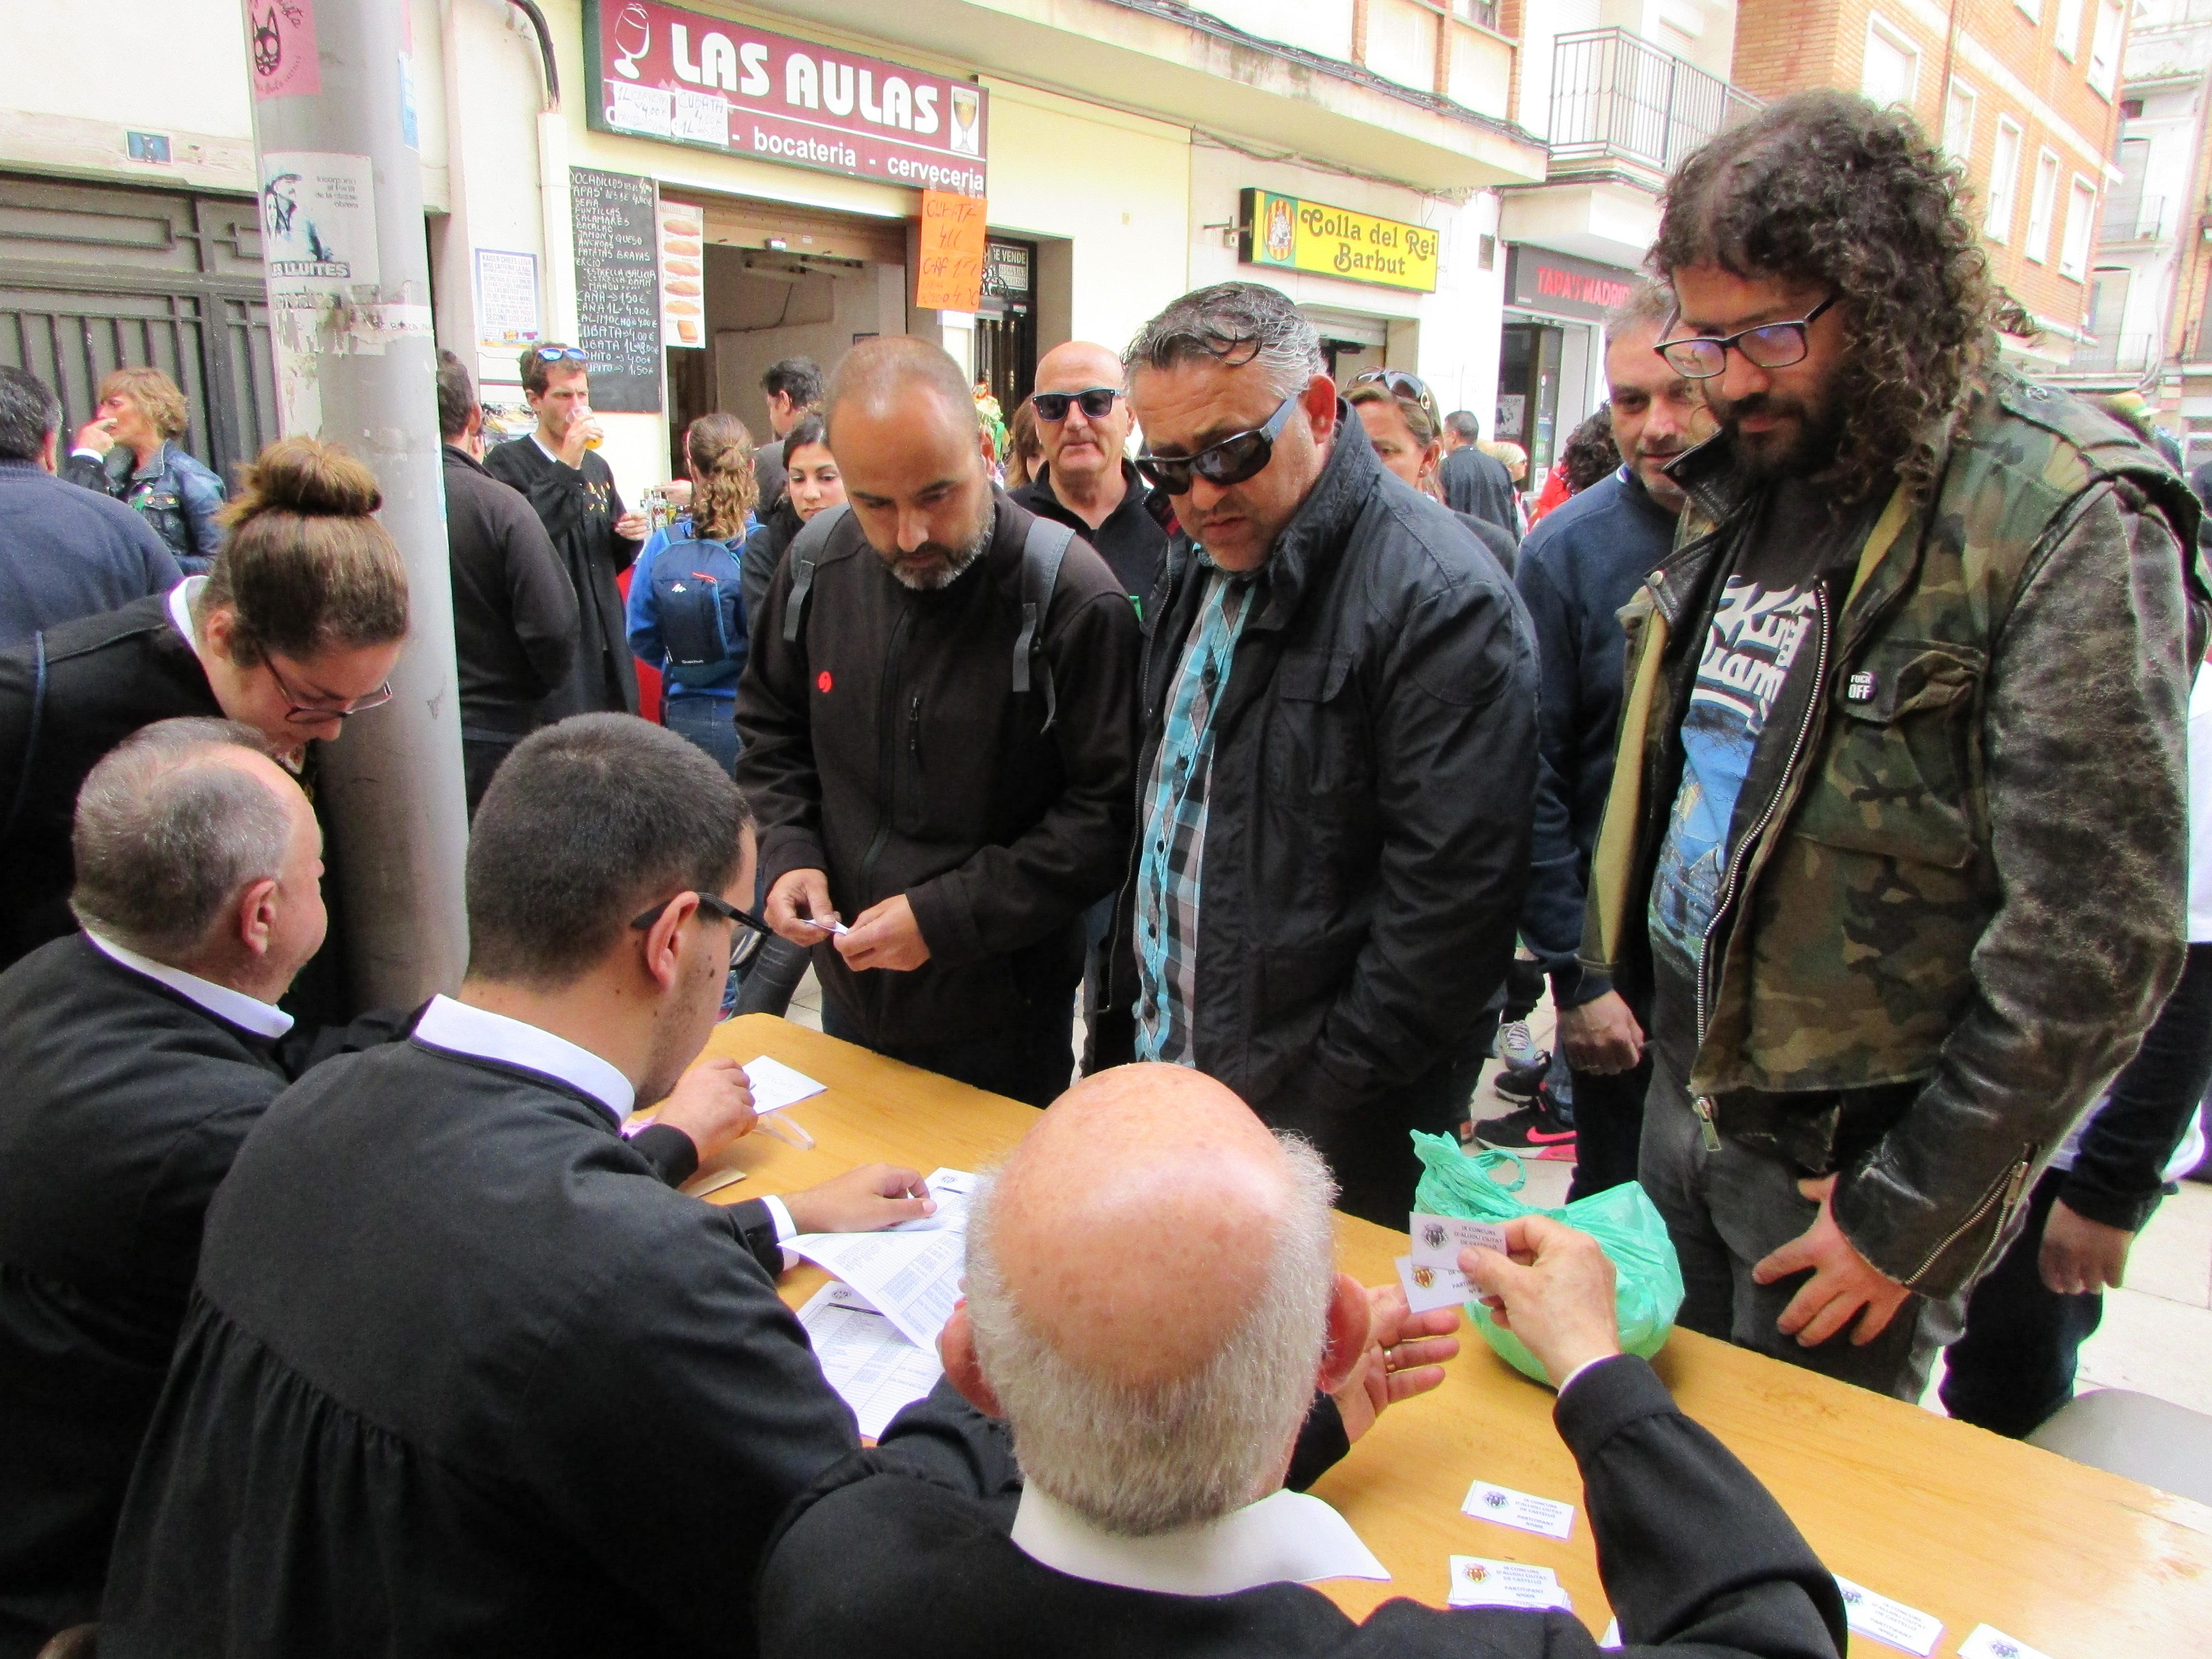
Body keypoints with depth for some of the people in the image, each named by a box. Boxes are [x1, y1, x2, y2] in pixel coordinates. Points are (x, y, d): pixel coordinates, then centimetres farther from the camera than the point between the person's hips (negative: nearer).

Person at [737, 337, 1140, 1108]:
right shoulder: (819, 565, -3)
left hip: (1001, 1012, -5)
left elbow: (1108, 814, -20)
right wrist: (789, 853, -4)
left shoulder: (1072, 597, -22)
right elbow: (772, 734, 12)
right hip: (851, 991, 5)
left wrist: (946, 916, -23)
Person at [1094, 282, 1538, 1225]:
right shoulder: (1202, 563, 8)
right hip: (1164, 1071, 8)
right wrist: (1124, 1023, 11)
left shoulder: (1440, 598, -18)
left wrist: (1321, 1096, -18)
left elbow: (1450, 893, -21)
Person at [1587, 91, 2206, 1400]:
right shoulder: (1740, 485, 5)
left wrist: (1908, 1215, -15)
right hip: (1682, 1090, 7)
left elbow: (2097, 946, -20)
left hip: (1853, 1154, -6)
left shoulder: (2067, 528, -19)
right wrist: (1611, 971, 10)